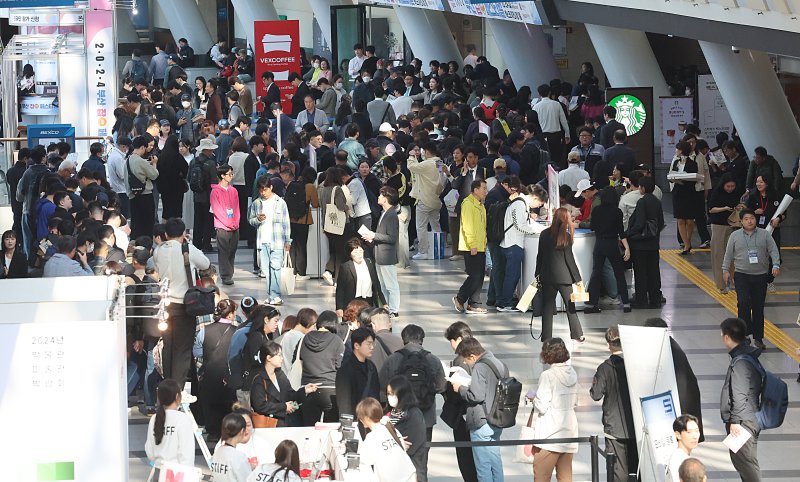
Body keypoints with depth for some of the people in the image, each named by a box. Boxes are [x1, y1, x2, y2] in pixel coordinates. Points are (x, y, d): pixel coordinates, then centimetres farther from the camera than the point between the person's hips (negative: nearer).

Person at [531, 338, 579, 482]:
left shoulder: (548, 375, -14)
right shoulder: (572, 374, 7)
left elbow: (541, 406, -15)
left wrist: (533, 399, 4)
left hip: (550, 434, -7)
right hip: (569, 431, 7)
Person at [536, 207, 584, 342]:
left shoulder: (544, 234, 2)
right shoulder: (565, 236, -9)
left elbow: (540, 256, 6)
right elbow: (569, 259, -8)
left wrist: (538, 275, 15)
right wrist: (578, 279, -2)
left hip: (547, 275, 3)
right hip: (563, 275, -3)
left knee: (548, 306, 6)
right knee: (570, 305, 7)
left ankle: (546, 337, 4)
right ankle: (577, 335, 10)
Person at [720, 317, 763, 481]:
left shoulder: (741, 362, -20)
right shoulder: (748, 355, 11)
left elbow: (739, 395, -22)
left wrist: (735, 421, -19)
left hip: (742, 423, -10)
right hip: (749, 420, 10)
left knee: (746, 463, -7)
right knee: (741, 461, 17)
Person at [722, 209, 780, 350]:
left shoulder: (764, 235, 3)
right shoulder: (735, 236, 3)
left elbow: (773, 250, -1)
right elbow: (728, 254, 7)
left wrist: (776, 265, -14)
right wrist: (725, 270, 3)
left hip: (760, 276, 1)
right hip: (741, 276, -1)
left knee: (758, 308, 5)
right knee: (743, 303, -20)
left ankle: (758, 338, 14)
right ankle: (745, 332, -9)